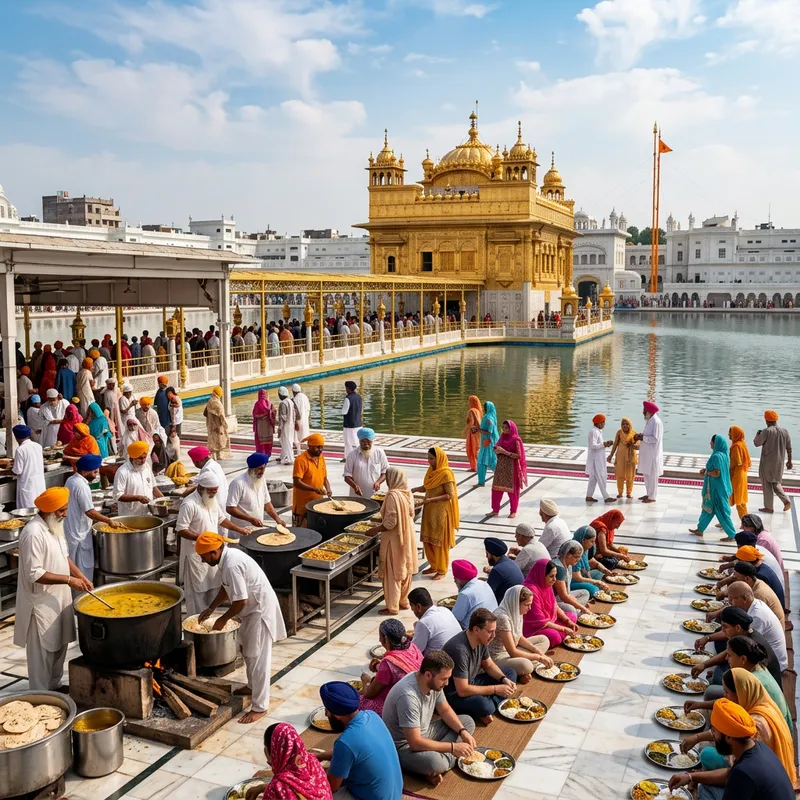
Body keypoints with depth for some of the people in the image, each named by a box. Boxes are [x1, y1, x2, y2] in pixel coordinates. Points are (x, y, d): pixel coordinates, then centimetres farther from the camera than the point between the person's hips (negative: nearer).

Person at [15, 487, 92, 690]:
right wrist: (68, 579, -24)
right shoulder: (34, 533, -25)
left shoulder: (54, 526, 5)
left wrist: (81, 576, 6)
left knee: (59, 646, 19)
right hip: (42, 604, -9)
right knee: (43, 654, 2)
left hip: (59, 598, 9)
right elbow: (34, 574, -26)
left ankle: (54, 687, 35)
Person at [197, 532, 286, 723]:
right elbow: (225, 587, 17)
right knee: (248, 651, 25)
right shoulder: (226, 557, 1)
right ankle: (253, 686, 45)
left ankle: (260, 707, 4)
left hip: (260, 610, -10)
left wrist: (223, 619, -13)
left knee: (257, 658, -4)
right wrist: (211, 608, 14)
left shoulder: (232, 565, -30)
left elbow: (241, 601, -27)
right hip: (252, 608, 10)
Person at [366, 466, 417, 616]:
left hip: (394, 539, -8)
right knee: (405, 570, 18)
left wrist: (375, 530, -11)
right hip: (407, 537, 8)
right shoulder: (407, 493, 3)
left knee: (392, 573, 2)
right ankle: (404, 601, 29)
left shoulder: (393, 495, -23)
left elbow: (390, 522, -25)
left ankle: (392, 607, 10)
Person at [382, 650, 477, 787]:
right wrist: (453, 747, -26)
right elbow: (415, 743, -33)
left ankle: (441, 759, -12)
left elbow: (445, 710, 8)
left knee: (468, 722, 5)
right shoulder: (408, 696, -35)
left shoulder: (434, 682, -9)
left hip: (424, 731, 9)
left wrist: (463, 732, -9)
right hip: (403, 745, -9)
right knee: (435, 762, -38)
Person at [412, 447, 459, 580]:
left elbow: (450, 495, -20)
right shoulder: (431, 470, 6)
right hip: (429, 510, 8)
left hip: (441, 512, -8)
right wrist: (414, 490, -2)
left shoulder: (446, 473, -19)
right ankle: (433, 566, 29)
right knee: (428, 540, 14)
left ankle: (442, 570, 14)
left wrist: (431, 499, -24)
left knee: (439, 541, 2)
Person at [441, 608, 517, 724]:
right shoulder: (460, 649, -33)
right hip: (453, 693, -9)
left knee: (510, 674, 7)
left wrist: (504, 679, -8)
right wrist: (495, 689, -23)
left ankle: (489, 705, -9)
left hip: (470, 682, 9)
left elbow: (489, 665, 11)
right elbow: (462, 691, -31)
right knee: (485, 707, -37)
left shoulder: (481, 640, -7)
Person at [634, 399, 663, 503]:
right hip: (647, 453, 10)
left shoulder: (656, 422, -21)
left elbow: (655, 439, -24)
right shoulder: (649, 420, 9)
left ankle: (652, 497, 8)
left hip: (652, 453, -10)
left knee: (652, 476, 0)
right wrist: (641, 435, 2)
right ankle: (648, 494, 28)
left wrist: (642, 438, -19)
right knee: (646, 474, 17)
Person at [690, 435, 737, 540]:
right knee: (708, 507, 18)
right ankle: (700, 529, 29)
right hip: (721, 487, 10)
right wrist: (707, 469, 8)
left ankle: (732, 535, 6)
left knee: (721, 511, 0)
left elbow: (716, 473, -24)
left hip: (716, 488, -10)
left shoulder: (716, 456, -23)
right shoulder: (724, 455, 6)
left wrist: (705, 472, -8)